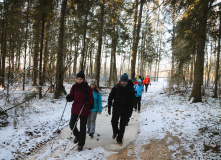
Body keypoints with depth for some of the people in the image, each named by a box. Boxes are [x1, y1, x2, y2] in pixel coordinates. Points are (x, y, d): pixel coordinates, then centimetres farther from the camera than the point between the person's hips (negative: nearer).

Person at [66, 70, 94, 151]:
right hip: (75, 109, 3)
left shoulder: (88, 88, -9)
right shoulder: (74, 87, 1)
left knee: (82, 127, 6)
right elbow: (72, 97, 6)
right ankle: (77, 135, 36)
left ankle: (80, 144, 23)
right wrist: (69, 97, -16)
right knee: (72, 124, 3)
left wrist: (88, 101, -27)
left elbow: (92, 100, -5)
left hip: (84, 110, -3)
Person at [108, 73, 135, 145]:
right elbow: (110, 98, 1)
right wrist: (109, 108, -2)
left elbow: (132, 101, -6)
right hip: (116, 108, 2)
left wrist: (129, 112, -9)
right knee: (114, 122, 7)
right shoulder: (116, 88, -8)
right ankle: (115, 132, 39)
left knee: (122, 125, 2)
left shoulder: (130, 89, -10)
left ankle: (119, 139, 18)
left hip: (125, 110, -1)